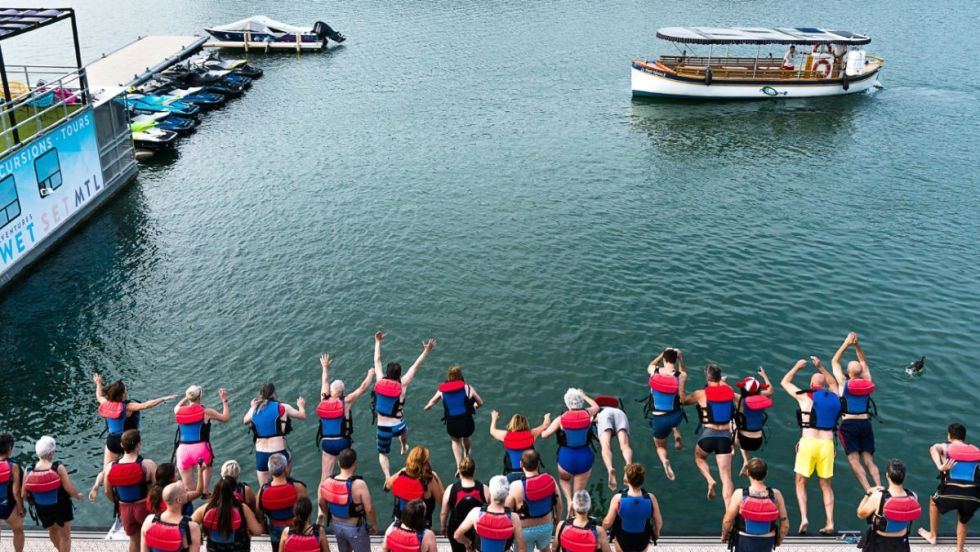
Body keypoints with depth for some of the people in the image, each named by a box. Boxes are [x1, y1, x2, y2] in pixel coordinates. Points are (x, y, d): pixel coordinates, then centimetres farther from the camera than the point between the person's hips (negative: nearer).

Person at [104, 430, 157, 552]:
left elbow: (108, 492, 4)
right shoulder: (148, 465, -22)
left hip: (124, 509, 4)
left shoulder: (111, 467, -9)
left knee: (134, 540, 23)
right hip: (145, 507, -4)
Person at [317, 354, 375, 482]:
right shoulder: (345, 402, -12)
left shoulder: (323, 400, -1)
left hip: (326, 442, 3)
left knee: (325, 475, 5)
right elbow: (363, 388, -5)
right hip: (343, 442, -3)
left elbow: (325, 384, 16)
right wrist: (370, 374, 11)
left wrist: (325, 367, 32)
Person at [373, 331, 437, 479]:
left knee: (383, 454, 18)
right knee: (404, 429, 39)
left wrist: (378, 342, 11)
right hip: (397, 426, 0)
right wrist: (427, 350, -10)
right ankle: (404, 448, 67)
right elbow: (416, 366, -13)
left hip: (383, 428, 0)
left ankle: (388, 477, -2)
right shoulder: (402, 385, -16)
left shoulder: (380, 381, -11)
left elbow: (377, 360, 1)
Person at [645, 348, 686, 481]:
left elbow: (650, 365, 18)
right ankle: (677, 436, 17)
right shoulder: (680, 376, -12)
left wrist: (663, 353, 21)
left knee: (660, 446, 22)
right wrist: (680, 357, 10)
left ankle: (664, 461, -12)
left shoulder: (654, 371, -10)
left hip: (658, 419, -1)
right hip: (676, 417, 1)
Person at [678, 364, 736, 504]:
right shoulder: (730, 391, 3)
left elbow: (683, 400, 10)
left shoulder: (701, 394, -5)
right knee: (726, 478, 3)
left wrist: (682, 382, 18)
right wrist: (723, 382, 42)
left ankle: (710, 480, 4)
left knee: (699, 457, 30)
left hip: (708, 435, -2)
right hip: (725, 436, 2)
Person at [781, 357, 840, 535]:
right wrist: (820, 366, 38)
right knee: (826, 485, 14)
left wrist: (797, 367, 28)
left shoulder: (805, 396, 0)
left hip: (808, 442, -3)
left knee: (801, 482, 9)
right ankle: (830, 523, 7)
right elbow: (833, 383, 35)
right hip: (827, 444, 3)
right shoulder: (834, 397, 10)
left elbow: (785, 382, 16)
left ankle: (804, 518, -6)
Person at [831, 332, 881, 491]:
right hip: (865, 423, 4)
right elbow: (864, 362, 22)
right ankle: (879, 488, -13)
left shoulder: (844, 383, -3)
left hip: (848, 424, -4)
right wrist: (856, 345, 16)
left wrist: (846, 343, 13)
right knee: (869, 461, 6)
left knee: (854, 461, -11)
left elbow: (834, 362, 10)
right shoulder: (867, 382, 5)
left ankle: (868, 490, -27)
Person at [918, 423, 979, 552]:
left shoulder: (945, 447, 10)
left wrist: (940, 467, -21)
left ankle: (932, 535, 45)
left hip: (951, 493, -2)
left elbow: (933, 448, -13)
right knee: (963, 521, 33)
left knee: (934, 502, 34)